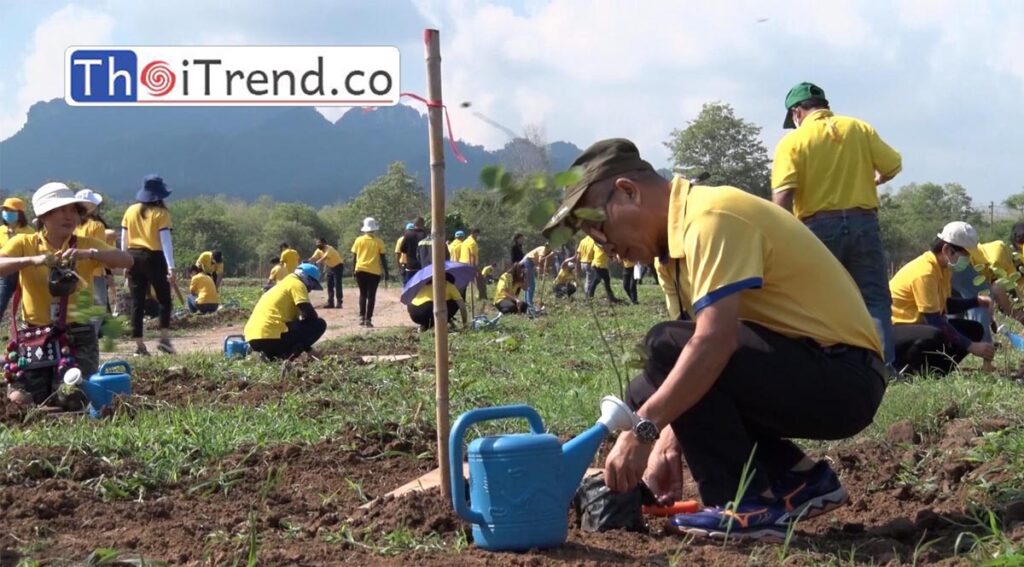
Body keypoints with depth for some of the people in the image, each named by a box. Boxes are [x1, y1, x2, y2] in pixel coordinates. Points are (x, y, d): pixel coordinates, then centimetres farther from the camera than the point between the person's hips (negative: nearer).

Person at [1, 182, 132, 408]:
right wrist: (32, 260, -31)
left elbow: (127, 261, -13)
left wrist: (89, 254, -28)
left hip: (78, 335, 0)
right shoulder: (24, 243, 1)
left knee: (71, 401, -13)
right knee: (20, 399, -10)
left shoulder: (87, 245, 2)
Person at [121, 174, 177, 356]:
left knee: (137, 302, 6)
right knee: (164, 299, 9)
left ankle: (139, 345, 6)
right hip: (154, 257, -4)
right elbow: (165, 240, -12)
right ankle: (164, 338, -3)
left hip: (134, 257, 4)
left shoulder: (131, 211, 7)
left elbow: (124, 240, 9)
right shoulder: (161, 213, -6)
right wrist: (171, 266, -15)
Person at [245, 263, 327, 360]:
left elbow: (292, 318, 34)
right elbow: (311, 314, -7)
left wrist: (305, 346, 36)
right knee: (320, 324, 0)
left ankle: (269, 354, 10)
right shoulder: (296, 284, 2)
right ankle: (286, 356, -13)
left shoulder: (284, 284, 29)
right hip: (270, 336, -9)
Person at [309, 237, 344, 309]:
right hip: (330, 267, 8)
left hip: (338, 266, -8)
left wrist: (315, 263, -57)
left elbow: (323, 259, -43)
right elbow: (313, 258, -13)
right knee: (330, 285, 5)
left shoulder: (329, 249, -28)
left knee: (337, 285, -14)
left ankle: (339, 303, -14)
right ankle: (330, 303, 9)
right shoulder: (319, 250, -3)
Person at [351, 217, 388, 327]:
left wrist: (354, 270, 15)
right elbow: (382, 258, 0)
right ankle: (368, 319, -2)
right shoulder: (379, 242, -2)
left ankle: (361, 317, 5)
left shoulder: (359, 240, 2)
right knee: (371, 296, 3)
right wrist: (386, 272, 7)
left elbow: (354, 257, 5)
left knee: (363, 294, 14)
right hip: (374, 271, -2)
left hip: (361, 270, 2)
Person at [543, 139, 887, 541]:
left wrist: (643, 430, -27)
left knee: (668, 348, -23)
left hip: (844, 377, -10)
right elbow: (711, 337, 14)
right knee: (652, 394, 8)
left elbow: (715, 339, -29)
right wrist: (669, 443, 5)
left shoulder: (710, 216, -17)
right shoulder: (683, 231, 13)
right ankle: (796, 479, 11)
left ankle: (745, 508, -14)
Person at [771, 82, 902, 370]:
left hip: (818, 228, -2)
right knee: (874, 299, 5)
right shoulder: (860, 128, 8)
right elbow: (893, 166, 8)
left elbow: (782, 196, -12)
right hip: (862, 222, 2)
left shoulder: (793, 141, -1)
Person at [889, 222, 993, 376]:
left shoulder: (942, 268, 5)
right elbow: (934, 320, -28)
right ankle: (902, 368, -14)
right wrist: (971, 346, -26)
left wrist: (976, 301, 3)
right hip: (895, 329, -10)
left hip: (918, 324, 10)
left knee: (974, 330, 6)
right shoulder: (924, 272, -25)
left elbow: (944, 305, 19)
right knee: (936, 336, -40)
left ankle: (933, 371, -2)